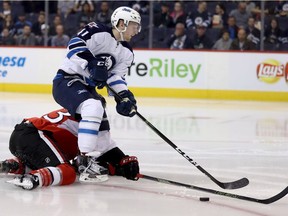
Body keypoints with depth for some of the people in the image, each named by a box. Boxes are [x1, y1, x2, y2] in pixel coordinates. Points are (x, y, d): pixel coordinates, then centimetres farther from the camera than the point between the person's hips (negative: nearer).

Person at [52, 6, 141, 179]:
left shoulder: (126, 53, 11)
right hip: (67, 81, -9)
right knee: (94, 107, -33)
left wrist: (125, 97, -14)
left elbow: (116, 76, 4)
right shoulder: (99, 32, -12)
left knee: (102, 132, 10)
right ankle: (84, 159, -34)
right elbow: (75, 44, -23)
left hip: (87, 89, 9)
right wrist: (91, 63, -35)